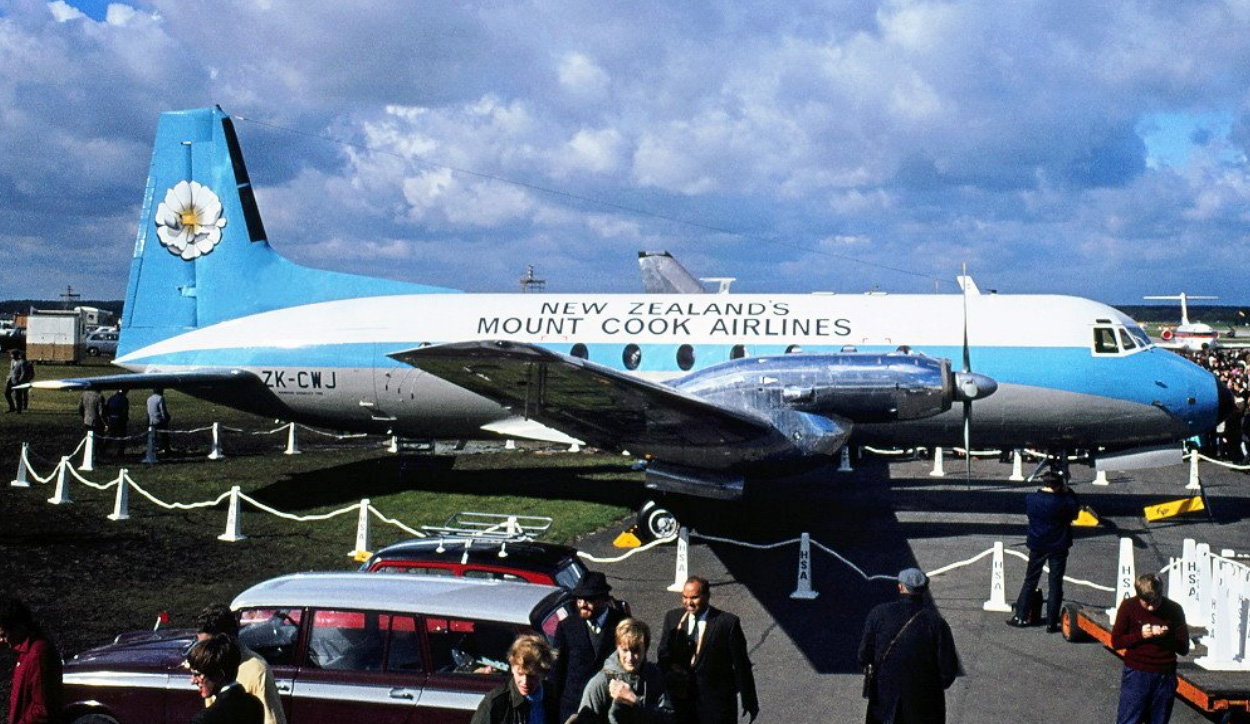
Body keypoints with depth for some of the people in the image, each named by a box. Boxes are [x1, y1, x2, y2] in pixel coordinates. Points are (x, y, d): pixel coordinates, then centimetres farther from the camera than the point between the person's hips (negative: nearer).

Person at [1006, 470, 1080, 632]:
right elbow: (1075, 508, -3)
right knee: (1055, 584, 5)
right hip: (1058, 547, -3)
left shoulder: (1030, 499, -10)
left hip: (1037, 546, 3)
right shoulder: (1061, 503, -20)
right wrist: (1067, 491, 1)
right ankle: (1051, 623, 6)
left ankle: (1020, 616, 16)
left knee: (1030, 581, 16)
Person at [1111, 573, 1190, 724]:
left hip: (1165, 677, 2)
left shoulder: (1174, 610, -2)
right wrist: (1140, 635, -16)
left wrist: (1166, 637, -17)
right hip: (1135, 676, -1)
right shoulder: (1128, 607, -5)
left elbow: (1184, 648, 2)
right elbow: (1115, 642, -1)